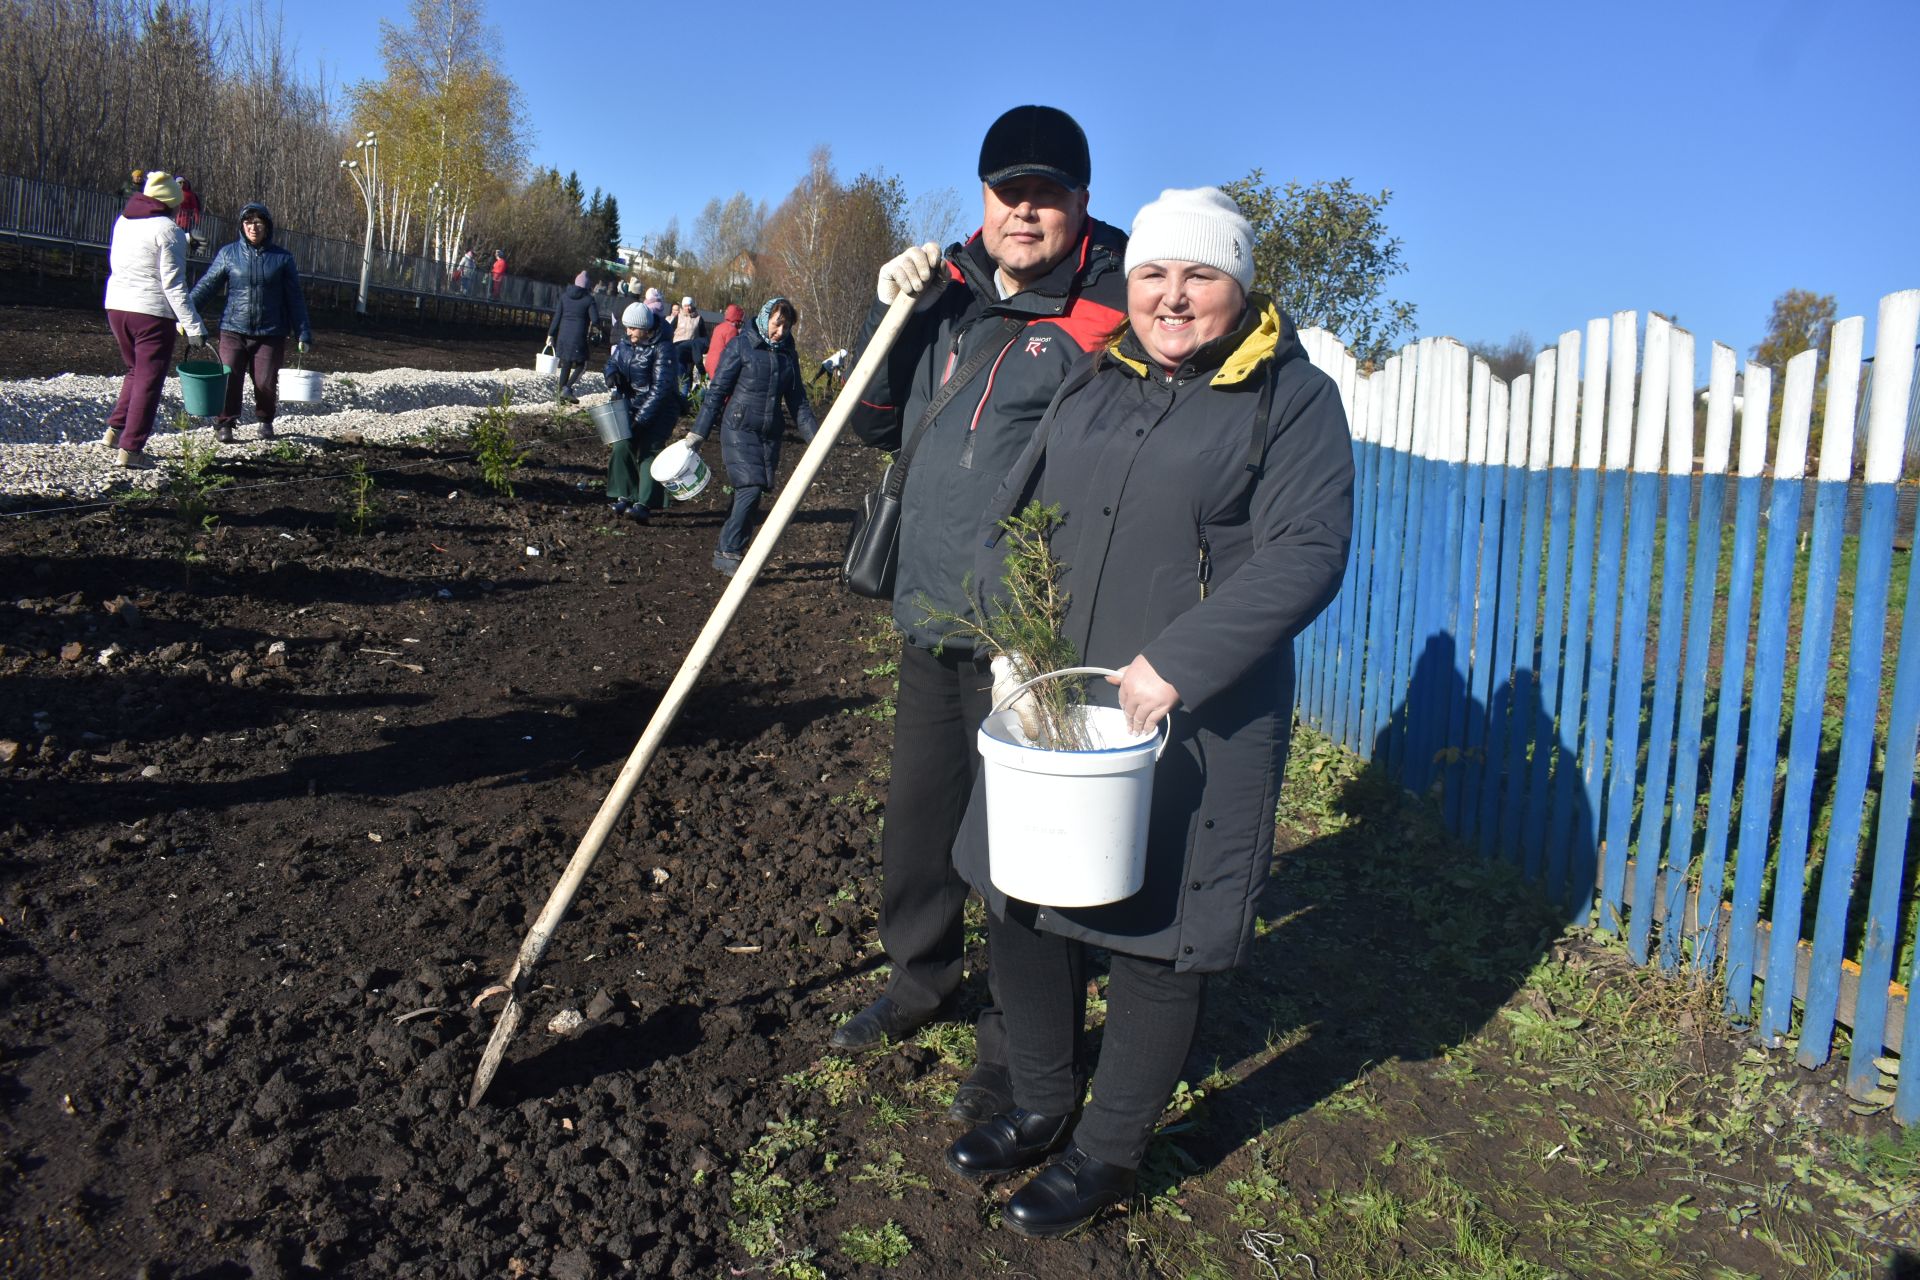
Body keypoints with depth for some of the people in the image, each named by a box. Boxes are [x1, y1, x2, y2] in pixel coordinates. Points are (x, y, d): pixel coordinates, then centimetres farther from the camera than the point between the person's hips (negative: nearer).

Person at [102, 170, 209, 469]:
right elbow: (174, 285, -17)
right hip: (152, 312, -7)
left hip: (116, 305, 7)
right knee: (149, 379, 0)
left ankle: (115, 430, 20)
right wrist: (194, 326, -17)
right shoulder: (168, 231, -12)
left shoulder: (123, 221, 10)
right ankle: (130, 449, -1)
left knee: (136, 371, 25)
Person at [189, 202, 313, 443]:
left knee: (266, 382, -2)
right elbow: (206, 285, 4)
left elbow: (294, 299, 7)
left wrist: (303, 334, 4)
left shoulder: (282, 258, 4)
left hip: (270, 333, 0)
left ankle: (265, 421, 25)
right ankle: (223, 424, 11)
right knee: (229, 379, -7)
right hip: (234, 330, 0)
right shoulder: (228, 253, 4)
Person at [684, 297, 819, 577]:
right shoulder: (741, 346, -3)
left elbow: (798, 402, 13)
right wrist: (697, 433, -6)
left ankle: (729, 553, 11)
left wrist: (816, 438, 2)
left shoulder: (788, 355, 12)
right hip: (739, 429, -5)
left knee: (751, 495, 2)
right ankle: (729, 553, -9)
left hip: (770, 434, 5)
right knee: (750, 488, -17)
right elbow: (717, 391, -3)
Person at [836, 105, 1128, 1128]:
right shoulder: (950, 292, 10)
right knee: (919, 814, 20)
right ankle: (920, 977, 44)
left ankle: (1014, 1043, 24)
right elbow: (874, 424, 13)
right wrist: (889, 312, -2)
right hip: (930, 617, 7)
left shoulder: (1113, 310, -8)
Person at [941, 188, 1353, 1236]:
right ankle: (1041, 1107, 38)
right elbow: (1015, 513, 11)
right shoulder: (1093, 385, 12)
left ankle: (1108, 1151, 28)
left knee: (1154, 937, 6)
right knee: (1019, 907, 15)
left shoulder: (1295, 400, -4)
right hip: (1055, 706, 6)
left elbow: (1306, 552, -16)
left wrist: (1178, 661, -24)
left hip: (1194, 723, -5)